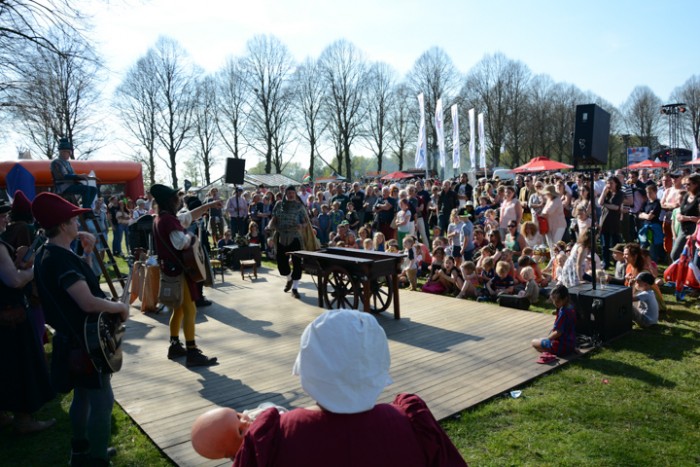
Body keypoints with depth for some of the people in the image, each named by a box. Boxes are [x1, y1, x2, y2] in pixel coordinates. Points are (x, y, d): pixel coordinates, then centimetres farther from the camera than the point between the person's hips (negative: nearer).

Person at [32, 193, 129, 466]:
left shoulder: (46, 253, 5)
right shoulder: (62, 260, -26)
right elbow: (89, 303, -34)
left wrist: (78, 238, 11)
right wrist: (121, 307, -17)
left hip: (72, 337, 11)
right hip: (84, 340, -11)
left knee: (82, 395, 22)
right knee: (102, 401, -3)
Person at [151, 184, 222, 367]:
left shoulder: (163, 218, 12)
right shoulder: (169, 220, -20)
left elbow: (190, 215, 22)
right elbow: (182, 244, -28)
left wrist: (209, 205, 21)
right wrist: (190, 236, -8)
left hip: (172, 268, 11)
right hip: (177, 269, -11)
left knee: (179, 309, 19)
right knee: (190, 310, -7)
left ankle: (175, 346, 27)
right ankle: (192, 354, -5)